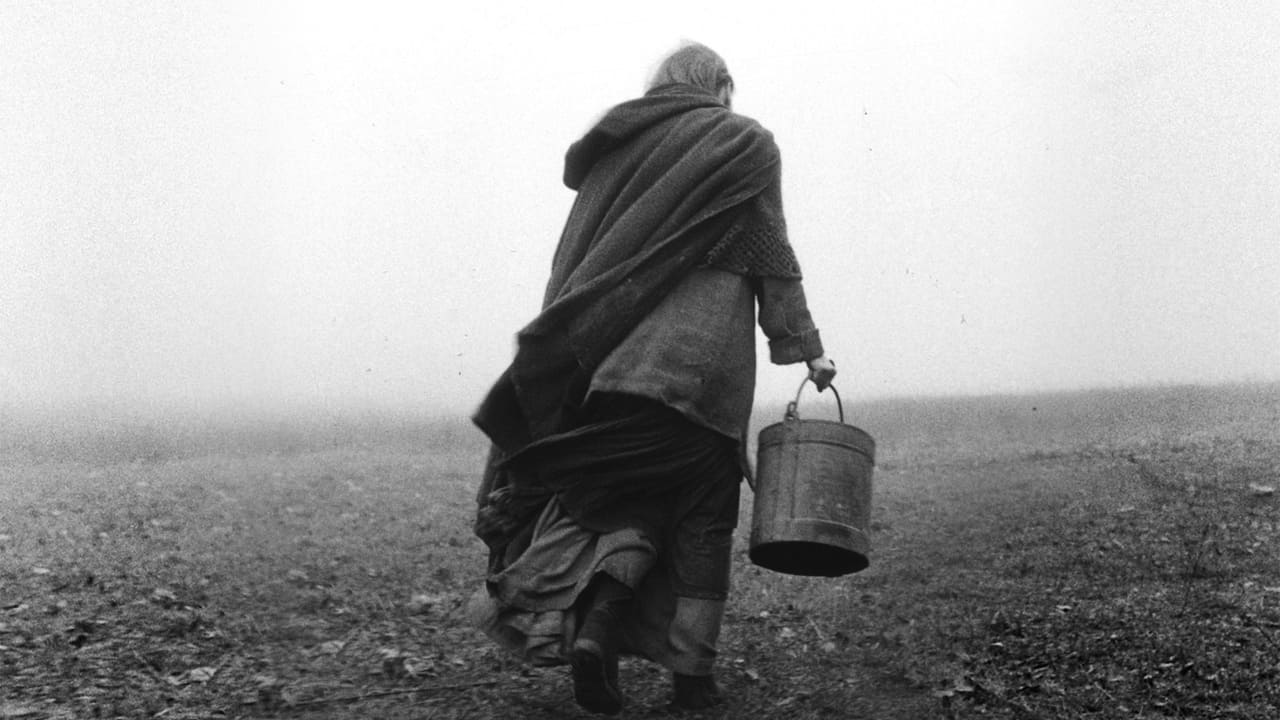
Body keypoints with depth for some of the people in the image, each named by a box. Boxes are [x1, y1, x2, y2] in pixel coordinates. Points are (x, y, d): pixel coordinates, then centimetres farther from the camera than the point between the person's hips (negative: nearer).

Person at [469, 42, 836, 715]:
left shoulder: (618, 147, 17)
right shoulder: (744, 142, 7)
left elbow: (577, 263, 13)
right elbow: (772, 258, 0)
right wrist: (806, 348, 3)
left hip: (617, 350, 4)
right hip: (703, 355, -4)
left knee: (635, 494, 11)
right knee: (702, 508, 6)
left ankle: (595, 623, -12)